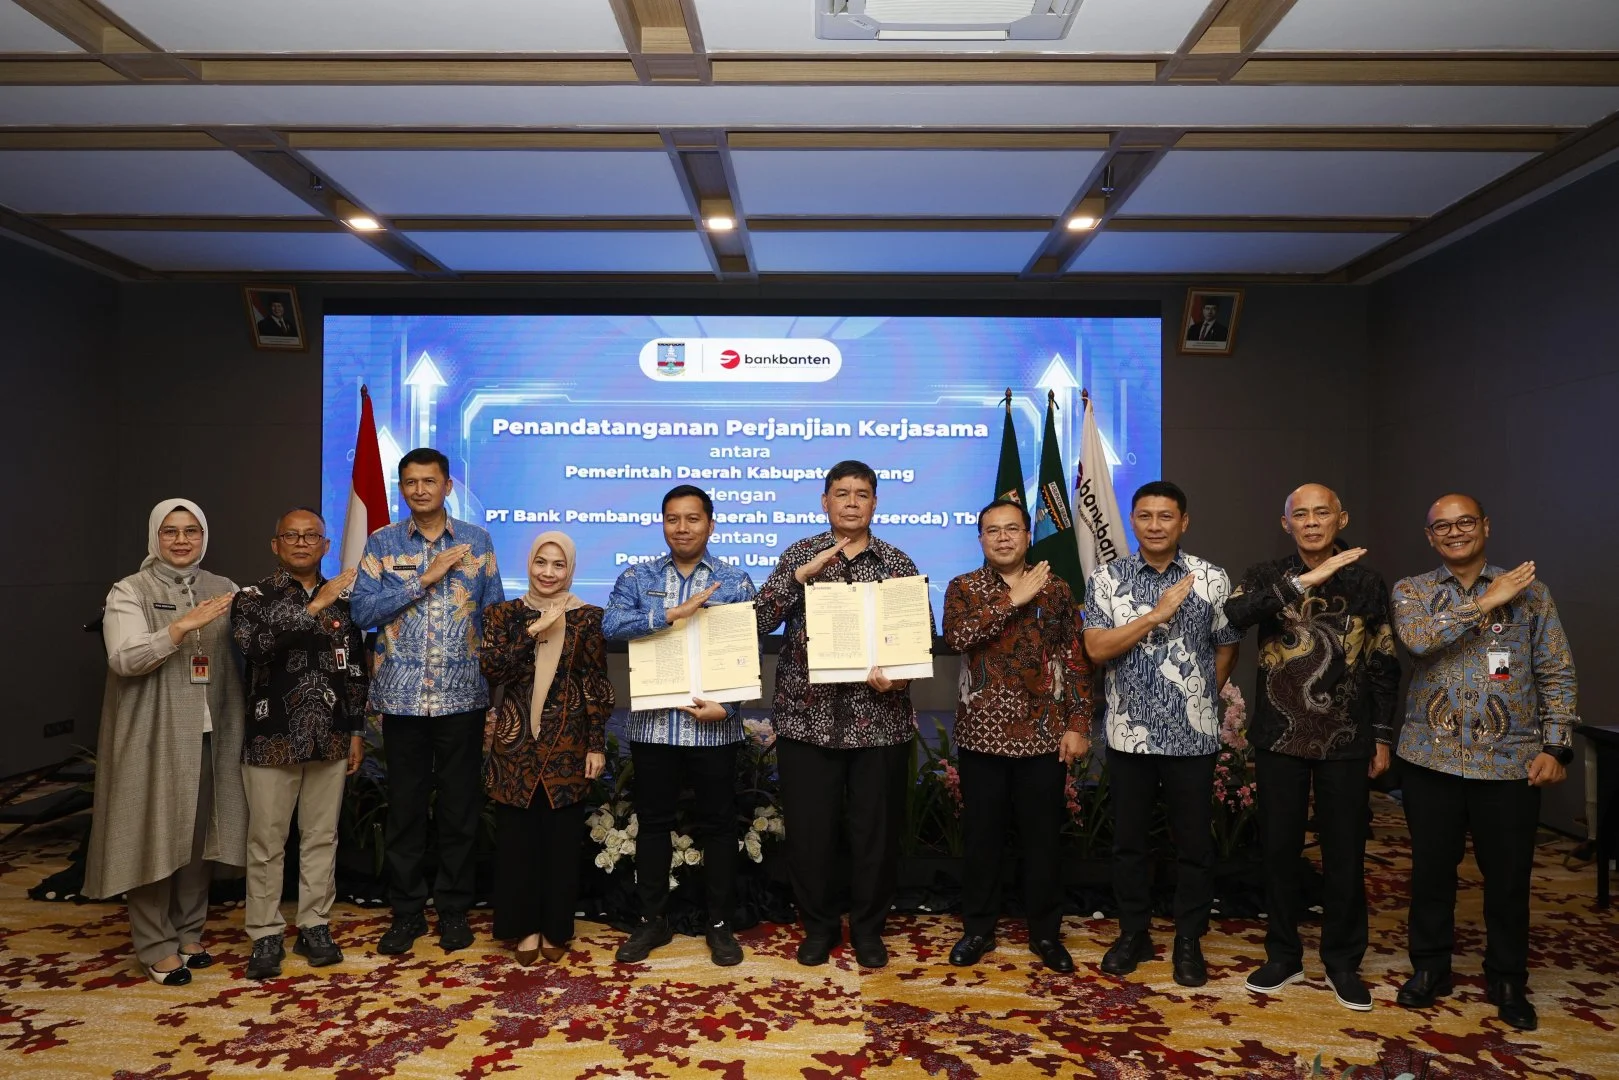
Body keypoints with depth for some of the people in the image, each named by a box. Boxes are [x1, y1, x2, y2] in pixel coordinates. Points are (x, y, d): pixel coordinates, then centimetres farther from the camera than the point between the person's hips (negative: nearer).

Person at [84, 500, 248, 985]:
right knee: (155, 838, 2)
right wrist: (182, 626, -26)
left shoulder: (224, 590, 9)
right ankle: (156, 947, 15)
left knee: (201, 836, 11)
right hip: (154, 736, -4)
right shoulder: (130, 591, -3)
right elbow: (124, 658, -16)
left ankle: (189, 933, 26)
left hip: (208, 734, 4)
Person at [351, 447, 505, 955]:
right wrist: (426, 578, -14)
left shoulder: (477, 541, 4)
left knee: (459, 808, 8)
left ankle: (454, 909, 23)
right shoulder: (382, 543, 4)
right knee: (405, 808, 9)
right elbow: (362, 611, -7)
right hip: (403, 697, 0)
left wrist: (498, 691, 1)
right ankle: (406, 912, 24)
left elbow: (494, 618, 5)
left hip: (463, 697, 0)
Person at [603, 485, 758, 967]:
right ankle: (652, 920, 28)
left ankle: (720, 924, 24)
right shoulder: (638, 578, 4)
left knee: (718, 826, 9)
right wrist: (674, 613, -23)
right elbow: (611, 625, -14)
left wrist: (726, 706, -15)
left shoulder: (736, 581, 1)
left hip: (714, 726, -1)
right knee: (652, 823, 12)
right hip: (652, 724, 2)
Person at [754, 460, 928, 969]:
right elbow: (760, 620, -8)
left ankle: (868, 928, 30)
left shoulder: (898, 563, 4)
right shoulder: (800, 555, 3)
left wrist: (898, 676, -15)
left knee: (877, 831, 9)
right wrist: (801, 574, -19)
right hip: (808, 717, 0)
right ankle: (819, 926, 29)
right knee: (809, 831, 7)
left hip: (879, 720, 0)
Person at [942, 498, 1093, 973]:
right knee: (982, 835, 9)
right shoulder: (963, 588, 3)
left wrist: (1078, 724, -4)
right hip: (983, 733, 0)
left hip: (1044, 734, 1)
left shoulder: (1055, 588, 5)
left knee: (1044, 836, 9)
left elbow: (1076, 660, 3)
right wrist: (1013, 600, -17)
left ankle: (1046, 932, 25)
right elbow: (956, 635, -17)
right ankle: (978, 928, 24)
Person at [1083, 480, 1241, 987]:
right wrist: (1158, 613, -18)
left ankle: (1189, 940, 27)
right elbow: (1097, 648, -12)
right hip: (1128, 732, 0)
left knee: (1194, 842, 10)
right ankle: (1133, 933, 28)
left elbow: (1227, 648, 10)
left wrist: (1200, 697, 7)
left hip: (1192, 735, 0)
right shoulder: (1107, 579, -2)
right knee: (1128, 840, 12)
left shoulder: (1211, 579, -1)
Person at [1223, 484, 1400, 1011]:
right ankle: (1283, 955, 24)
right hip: (1280, 737, 0)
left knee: (1345, 852, 7)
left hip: (1346, 740, 1)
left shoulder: (1367, 583, 3)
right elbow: (1232, 613, -23)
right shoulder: (1269, 577, 0)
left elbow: (1384, 666, 8)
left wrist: (1382, 736, 7)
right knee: (1279, 847, 7)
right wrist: (1304, 581, -27)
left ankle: (1342, 961, 25)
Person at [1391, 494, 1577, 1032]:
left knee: (1508, 877, 10)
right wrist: (1487, 602, -18)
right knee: (1432, 869, 12)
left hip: (1509, 762, 0)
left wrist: (1556, 745, -5)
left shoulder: (1528, 590, 3)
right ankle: (1430, 968, 29)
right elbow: (1419, 639, -19)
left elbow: (1557, 674, 2)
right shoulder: (1411, 591, 3)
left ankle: (1507, 981, 30)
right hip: (1431, 758, 0)